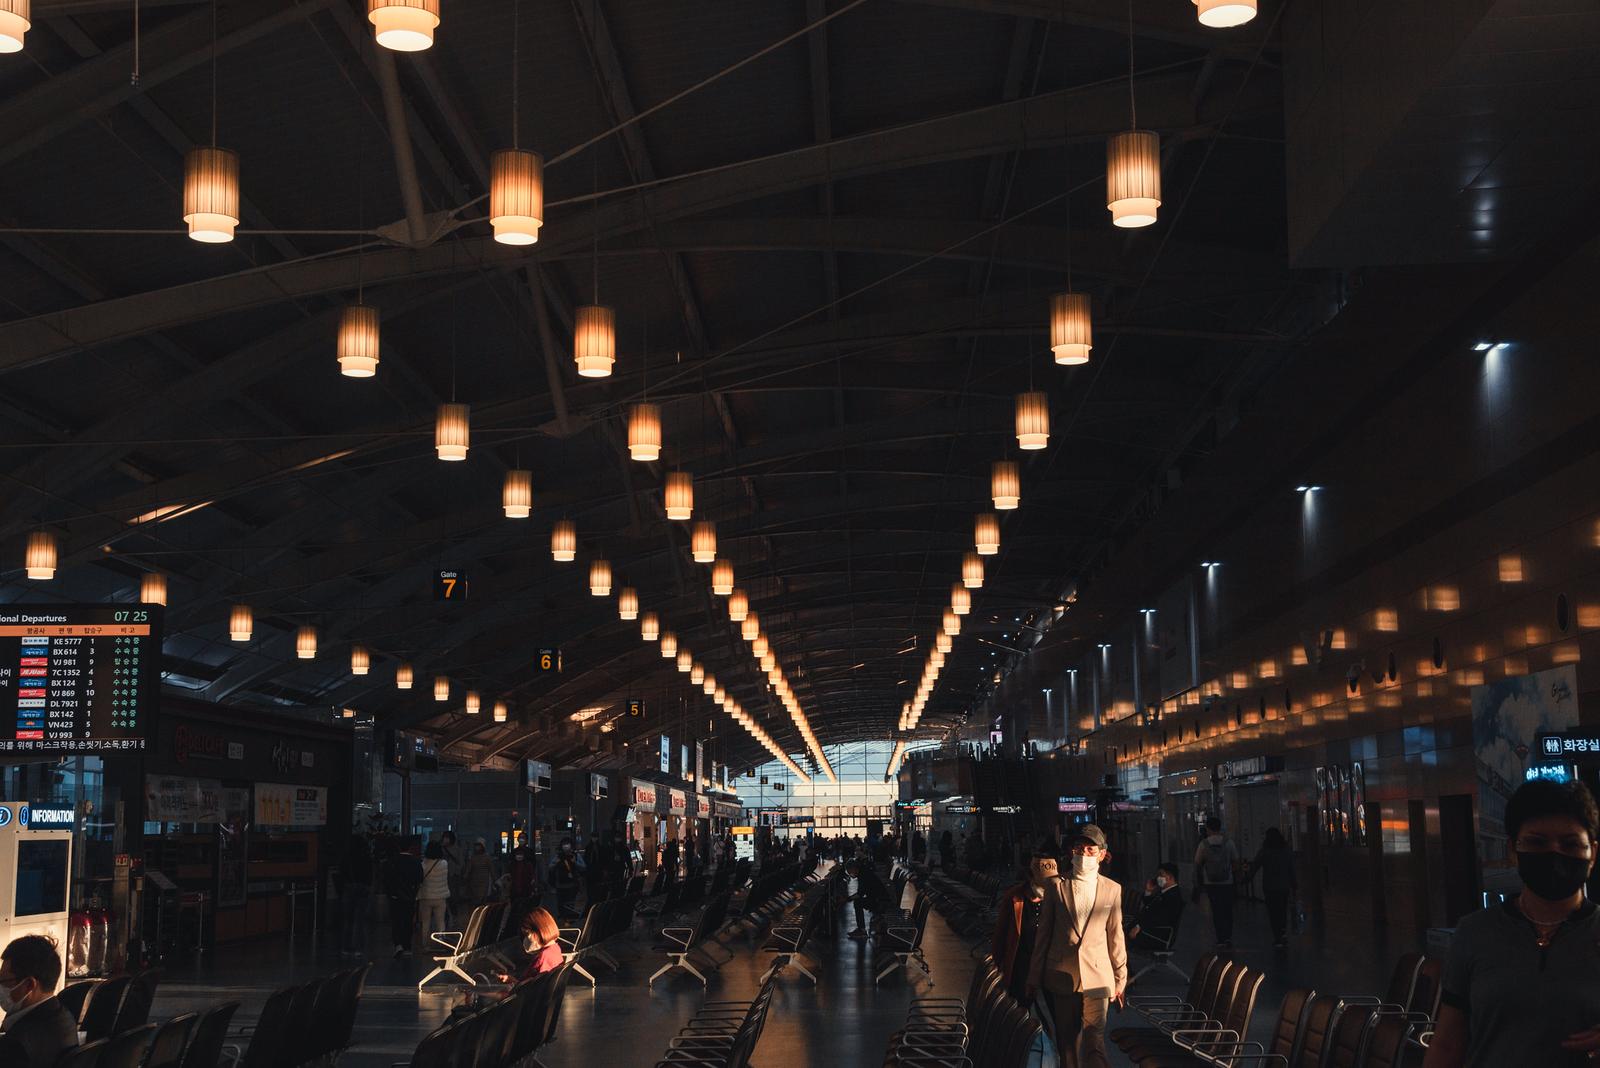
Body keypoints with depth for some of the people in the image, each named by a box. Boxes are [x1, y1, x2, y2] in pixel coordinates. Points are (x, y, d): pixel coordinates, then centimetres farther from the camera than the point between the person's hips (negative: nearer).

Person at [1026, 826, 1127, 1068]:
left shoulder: (1112, 890, 6)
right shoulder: (1056, 887, 4)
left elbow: (1115, 937, 11)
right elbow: (1043, 935, 6)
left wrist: (1120, 979, 13)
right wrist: (1034, 979, 7)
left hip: (1097, 976, -1)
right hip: (1061, 975, 1)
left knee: (1094, 1042, -12)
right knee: (1067, 1042, 8)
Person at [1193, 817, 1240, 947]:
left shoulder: (1203, 844, -8)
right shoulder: (1228, 842, -5)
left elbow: (1197, 863, -3)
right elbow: (1236, 860, 2)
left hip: (1210, 882, 0)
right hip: (1227, 881, 0)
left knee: (1217, 911, 5)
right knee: (1228, 910, 13)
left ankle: (1221, 939, 4)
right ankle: (1228, 936, 8)